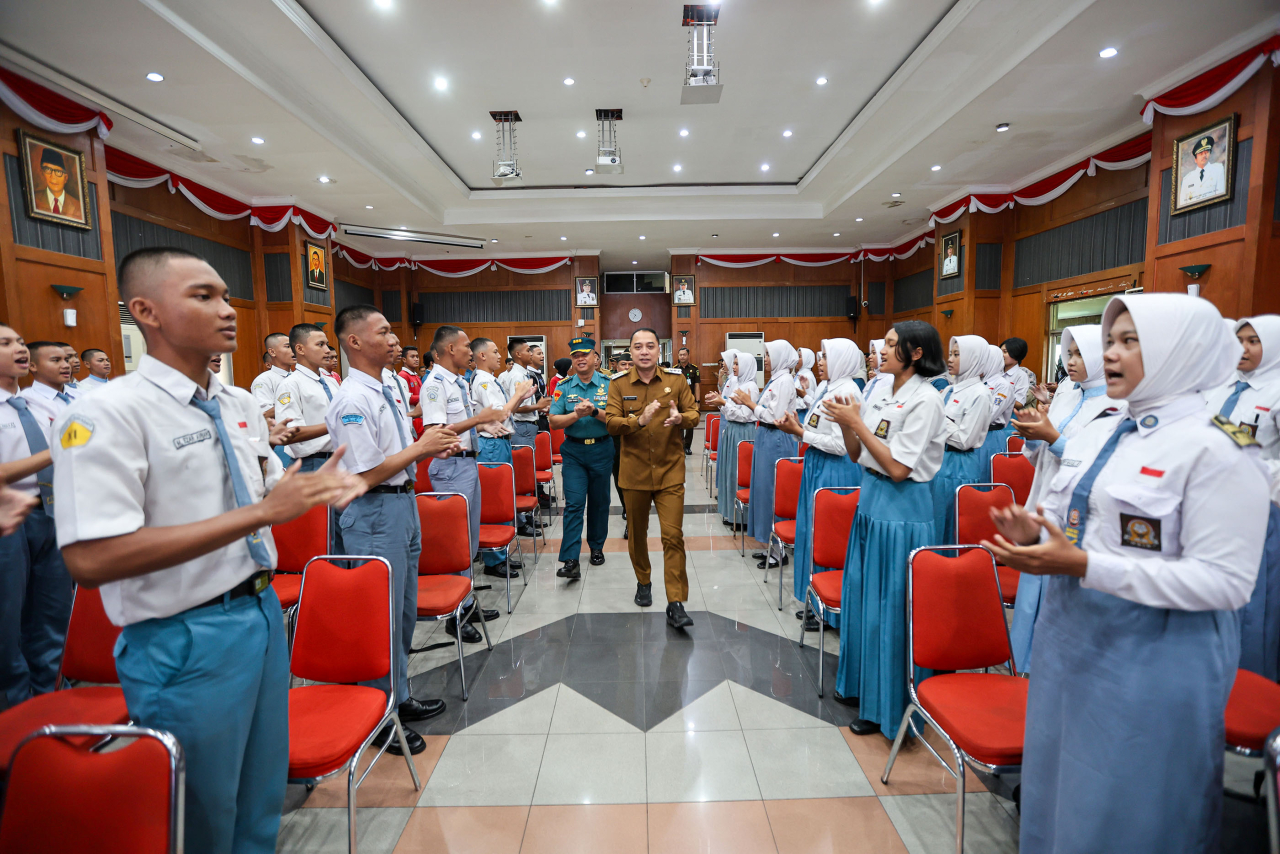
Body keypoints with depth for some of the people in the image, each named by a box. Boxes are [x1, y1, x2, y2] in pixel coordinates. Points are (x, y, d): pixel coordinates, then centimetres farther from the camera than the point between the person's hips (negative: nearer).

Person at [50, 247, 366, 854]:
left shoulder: (241, 405, 5)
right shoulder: (106, 413, -18)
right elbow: (91, 560, -28)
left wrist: (308, 493, -4)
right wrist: (262, 512, -30)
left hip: (263, 611, 7)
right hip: (185, 640, -7)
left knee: (262, 797, 25)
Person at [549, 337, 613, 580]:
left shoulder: (608, 384, -1)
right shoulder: (564, 387, 2)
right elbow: (554, 421, -3)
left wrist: (595, 411, -23)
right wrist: (576, 415, -19)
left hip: (601, 449, 0)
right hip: (573, 451, 0)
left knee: (599, 501, 12)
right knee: (574, 503, -7)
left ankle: (597, 547, 31)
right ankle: (571, 561, -7)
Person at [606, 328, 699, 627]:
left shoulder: (676, 380, 1)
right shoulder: (619, 384, -1)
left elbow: (694, 413, 4)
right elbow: (611, 423, -10)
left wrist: (680, 418, -20)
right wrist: (640, 420, -28)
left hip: (670, 471, -1)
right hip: (634, 473, 1)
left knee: (673, 536, -6)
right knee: (637, 533, 16)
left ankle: (676, 605, 1)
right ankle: (643, 582, 41)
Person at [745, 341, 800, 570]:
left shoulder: (784, 381, -14)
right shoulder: (775, 379, 14)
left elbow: (774, 417, -19)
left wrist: (750, 403, -12)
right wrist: (746, 403, 8)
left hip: (775, 441, -10)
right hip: (766, 439, 10)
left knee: (772, 491, -3)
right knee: (764, 490, 13)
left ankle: (779, 551, 7)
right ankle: (771, 545, 24)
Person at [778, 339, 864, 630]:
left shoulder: (845, 392, -17)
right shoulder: (829, 389, 12)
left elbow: (841, 445, -21)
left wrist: (800, 432, -15)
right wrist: (798, 428, 0)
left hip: (834, 472, -10)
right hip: (818, 467, 10)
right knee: (814, 530, 16)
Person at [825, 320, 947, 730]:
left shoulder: (925, 400, -15)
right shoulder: (881, 394, 9)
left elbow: (898, 468, -19)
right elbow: (857, 455, 11)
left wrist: (857, 422, -17)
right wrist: (844, 422, -6)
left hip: (901, 510, -8)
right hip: (871, 500, 8)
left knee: (889, 607, 2)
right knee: (861, 596, 18)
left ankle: (888, 706, 19)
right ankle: (861, 682, 37)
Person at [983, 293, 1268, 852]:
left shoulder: (1217, 449, -14)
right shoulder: (1093, 434, 7)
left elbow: (1225, 582, -19)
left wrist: (1084, 566, -27)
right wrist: (1031, 533, -7)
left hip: (1152, 659, -6)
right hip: (1066, 638, 6)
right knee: (1056, 787, 21)